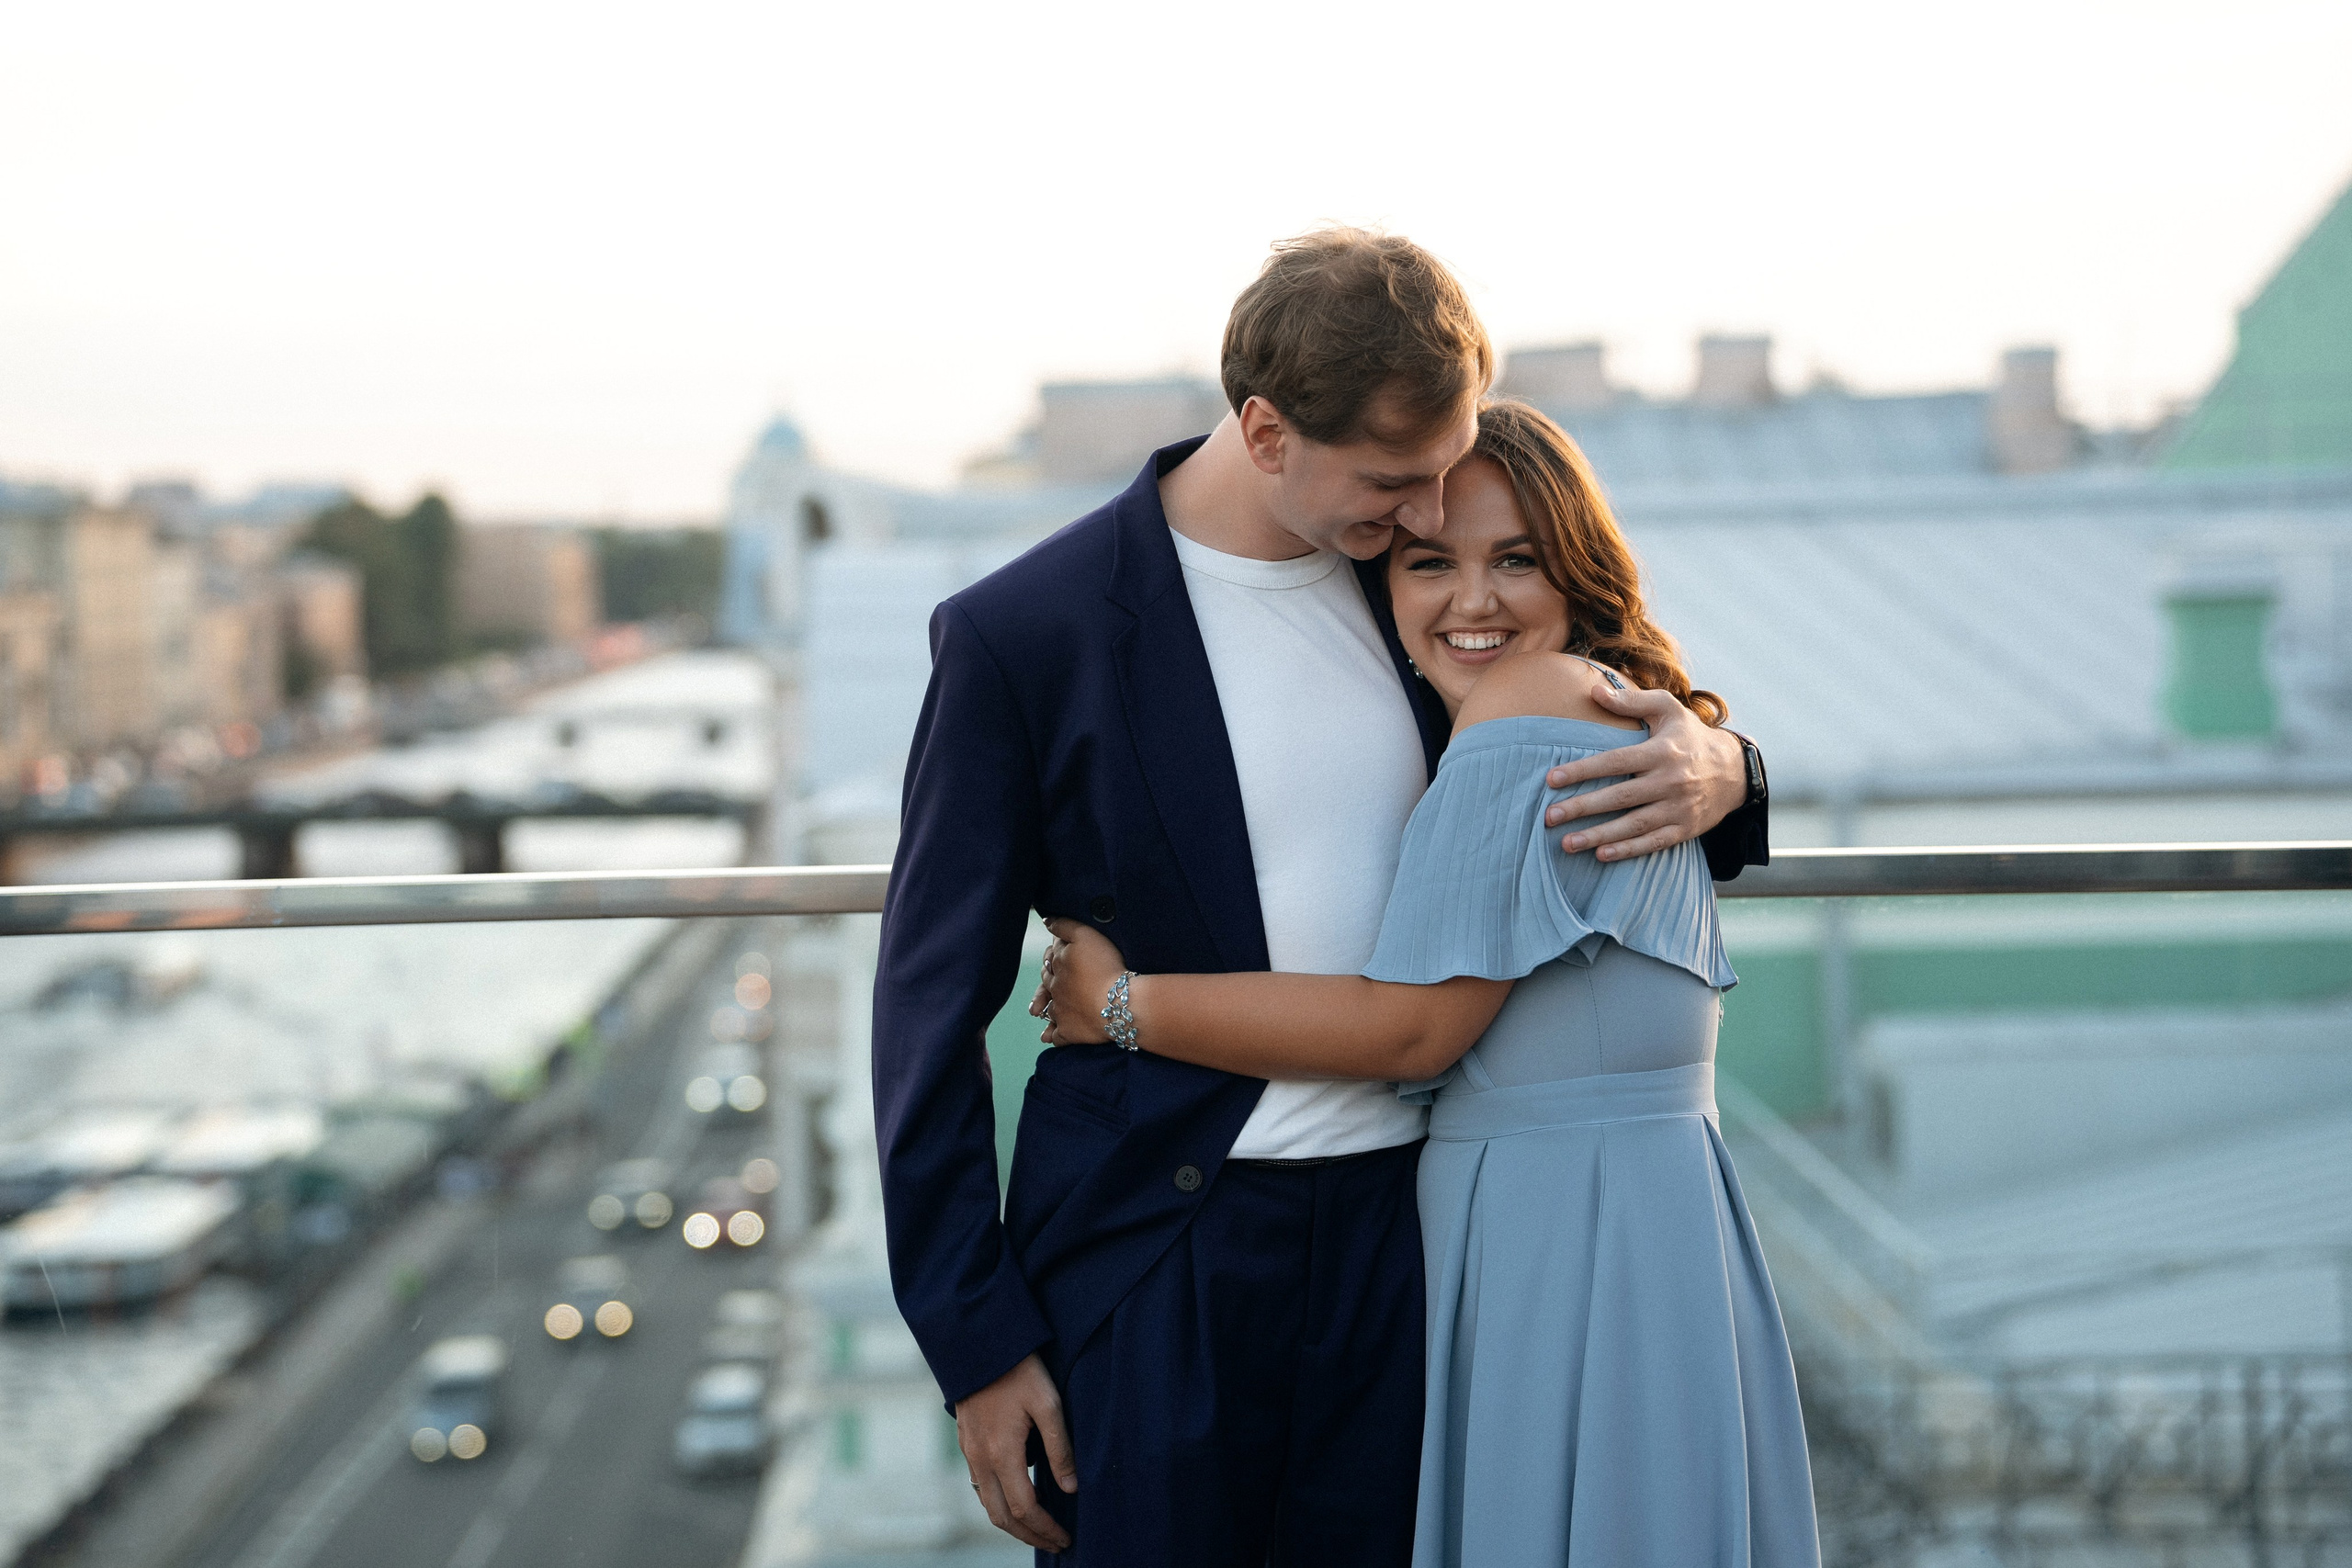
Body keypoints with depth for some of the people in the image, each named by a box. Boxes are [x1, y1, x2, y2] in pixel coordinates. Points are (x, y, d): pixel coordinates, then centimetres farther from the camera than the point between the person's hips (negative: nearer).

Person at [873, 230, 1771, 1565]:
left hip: (1398, 1239, 4)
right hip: (1151, 1262, -4)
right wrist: (976, 1341, -6)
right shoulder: (1021, 636, -10)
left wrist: (1718, 772, -8)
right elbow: (934, 1008, -5)